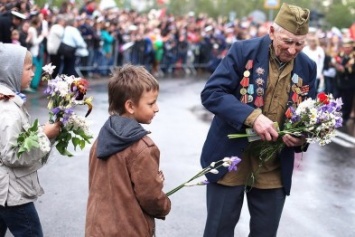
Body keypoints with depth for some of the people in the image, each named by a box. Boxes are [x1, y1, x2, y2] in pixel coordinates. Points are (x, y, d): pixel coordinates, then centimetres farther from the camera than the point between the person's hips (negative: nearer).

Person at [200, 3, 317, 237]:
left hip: (275, 167, 3)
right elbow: (211, 93, -15)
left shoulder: (308, 68, 2)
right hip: (231, 158, -3)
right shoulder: (243, 51, -10)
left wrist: (303, 137, -11)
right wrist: (252, 116, -27)